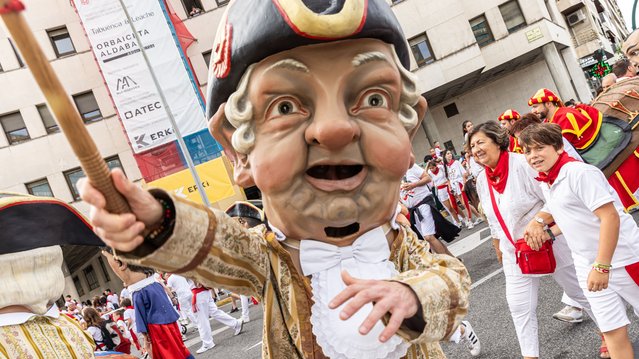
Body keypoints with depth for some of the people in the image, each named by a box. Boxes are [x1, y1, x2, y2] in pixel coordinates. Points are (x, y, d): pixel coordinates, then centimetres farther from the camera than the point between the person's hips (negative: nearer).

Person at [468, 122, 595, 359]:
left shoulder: (522, 164, -19)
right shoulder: (482, 182, 1)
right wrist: (498, 250, 19)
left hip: (549, 243, -5)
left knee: (579, 291, 13)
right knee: (519, 308, 4)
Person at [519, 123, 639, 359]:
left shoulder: (580, 172, -19)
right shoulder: (544, 182, 5)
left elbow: (610, 217, -24)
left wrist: (602, 266, -26)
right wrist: (539, 222, 4)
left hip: (620, 259, -6)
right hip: (588, 265, 7)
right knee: (612, 330, 9)